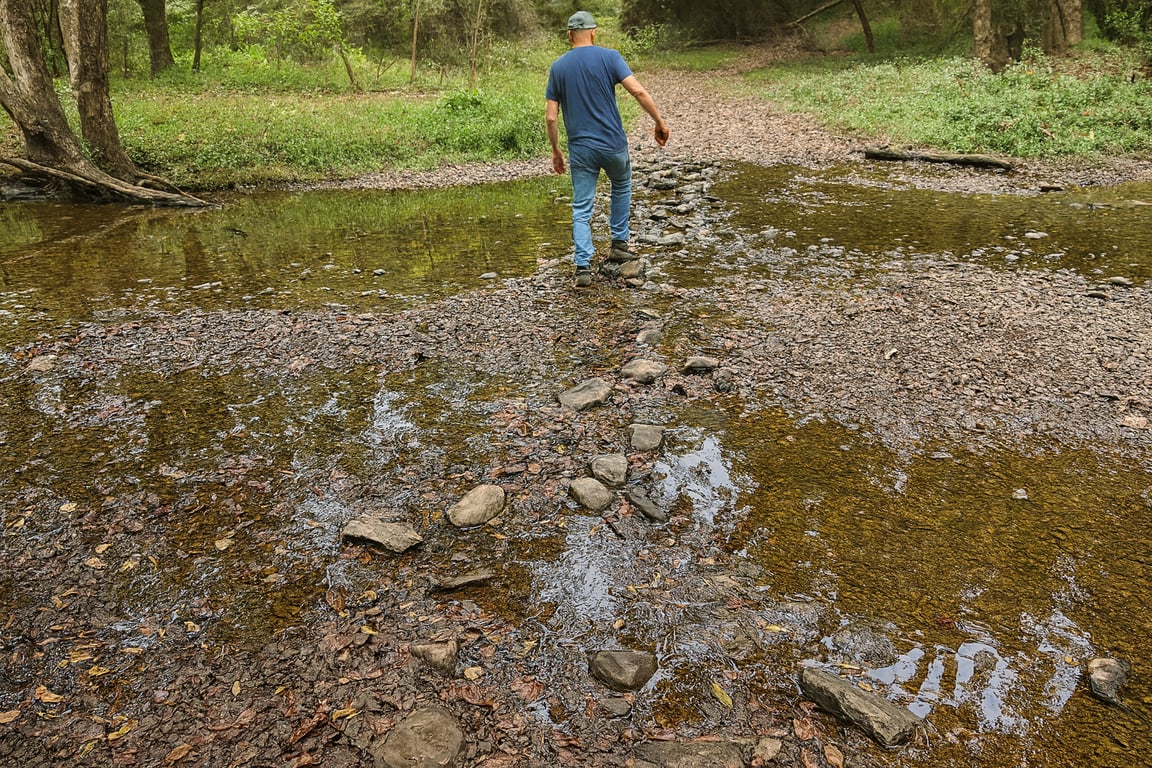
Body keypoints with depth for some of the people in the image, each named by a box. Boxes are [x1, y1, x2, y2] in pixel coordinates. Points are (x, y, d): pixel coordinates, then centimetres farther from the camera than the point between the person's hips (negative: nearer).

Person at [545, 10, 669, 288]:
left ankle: (583, 267, -3)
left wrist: (555, 150, 11)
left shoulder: (558, 67, 3)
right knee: (622, 186, 27)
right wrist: (659, 122, -4)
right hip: (613, 143, -1)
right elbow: (638, 91, -14)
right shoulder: (609, 57, -4)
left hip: (580, 149, 1)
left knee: (581, 209, 6)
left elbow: (550, 116, 0)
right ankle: (619, 244, 31)